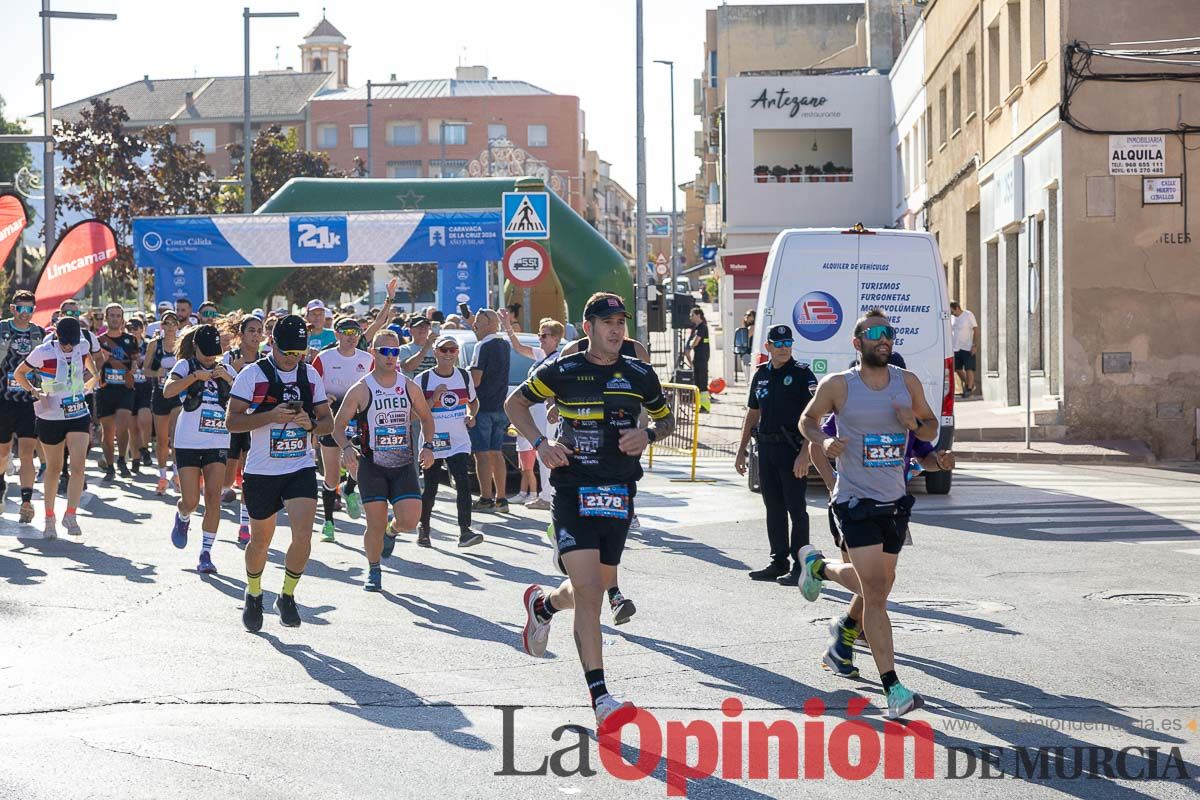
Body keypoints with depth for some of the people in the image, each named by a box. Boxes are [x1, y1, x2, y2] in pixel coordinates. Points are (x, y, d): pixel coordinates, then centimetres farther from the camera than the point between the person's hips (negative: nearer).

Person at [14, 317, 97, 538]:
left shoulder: (83, 346, -2)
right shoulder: (43, 352, -13)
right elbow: (19, 374, -1)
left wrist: (96, 376, 19)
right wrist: (35, 392, -13)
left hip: (79, 414, 2)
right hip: (51, 417, -2)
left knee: (78, 466, -14)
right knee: (53, 468, 7)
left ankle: (70, 515, -11)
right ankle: (49, 519, 21)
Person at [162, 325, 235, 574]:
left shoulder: (224, 370, 10)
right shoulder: (186, 366, 0)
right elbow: (168, 391, -17)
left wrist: (228, 379, -16)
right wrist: (195, 376, -24)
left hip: (218, 443, 2)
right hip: (188, 442, -2)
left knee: (214, 498, -8)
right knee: (190, 501, -3)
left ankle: (206, 553, -1)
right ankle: (182, 517, 34)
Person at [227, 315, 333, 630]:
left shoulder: (310, 375, 6)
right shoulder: (252, 374, -6)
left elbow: (327, 421, 11)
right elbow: (232, 421, -10)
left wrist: (311, 424, -12)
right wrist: (271, 416, -23)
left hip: (301, 468, 2)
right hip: (261, 471, -2)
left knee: (303, 536, -14)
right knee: (260, 540, 11)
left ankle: (287, 596, 7)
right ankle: (253, 596, 36)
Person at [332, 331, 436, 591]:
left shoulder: (409, 387, 4)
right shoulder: (361, 390, -4)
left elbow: (426, 418, 18)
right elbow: (338, 426, 1)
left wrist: (427, 446, 2)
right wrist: (347, 448, -19)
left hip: (404, 464, 2)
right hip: (372, 464, -2)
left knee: (410, 520, -12)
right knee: (375, 525, -4)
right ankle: (373, 572, 19)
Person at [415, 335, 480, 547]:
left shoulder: (464, 376, 6)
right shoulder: (423, 379, -5)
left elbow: (473, 401, 22)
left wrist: (471, 415, 2)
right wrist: (433, 399, -19)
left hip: (459, 442, 2)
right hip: (432, 443, -2)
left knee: (463, 483, -16)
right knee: (430, 489, 5)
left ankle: (465, 531, -20)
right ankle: (423, 530, 26)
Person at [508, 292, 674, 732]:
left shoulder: (640, 375, 7)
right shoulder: (562, 372, -1)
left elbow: (666, 419, 20)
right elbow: (514, 403, 11)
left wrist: (647, 435, -3)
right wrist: (541, 441, -6)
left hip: (619, 493, 4)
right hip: (573, 491, -4)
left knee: (599, 584, 15)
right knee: (588, 588, -16)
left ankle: (543, 604, 51)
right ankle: (600, 699, -19)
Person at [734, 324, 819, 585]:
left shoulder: (802, 374, -7)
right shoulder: (761, 375, 12)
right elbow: (752, 414, 20)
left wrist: (805, 454, -20)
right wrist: (741, 451, 18)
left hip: (792, 449, -6)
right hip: (766, 448, 6)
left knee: (796, 508, -4)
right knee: (774, 508, 11)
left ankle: (799, 567, -2)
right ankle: (779, 562, 19)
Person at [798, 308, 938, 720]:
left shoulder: (908, 383, 3)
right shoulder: (837, 386, -6)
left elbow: (932, 429, 13)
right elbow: (808, 419, 10)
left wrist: (916, 423, -10)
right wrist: (824, 441, -12)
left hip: (895, 501, 5)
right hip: (855, 501, -5)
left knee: (876, 586, 17)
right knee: (875, 592, -13)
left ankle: (820, 566, 48)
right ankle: (892, 688, -9)